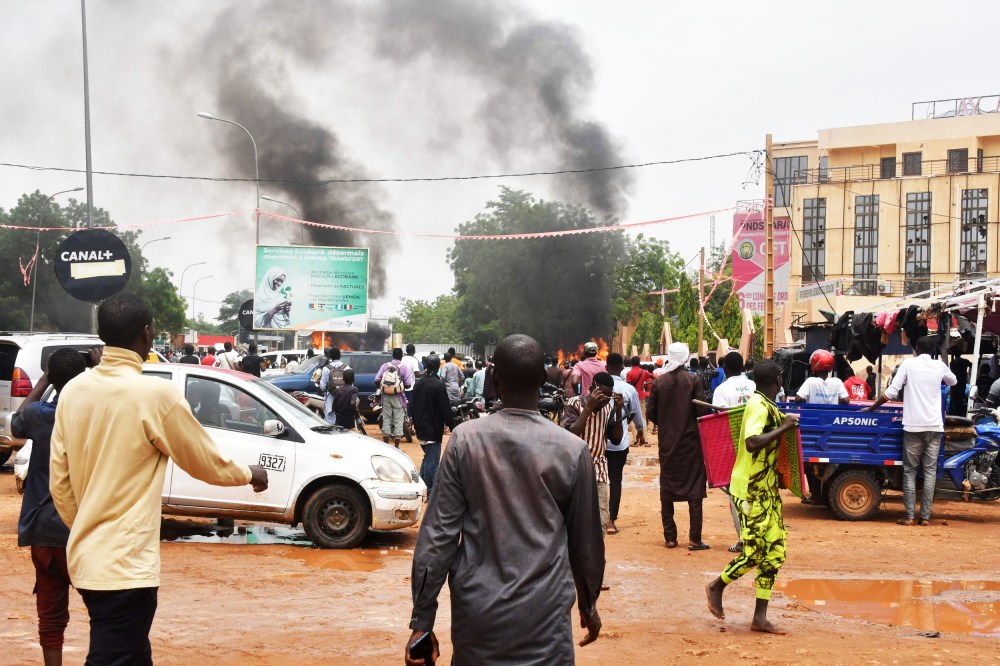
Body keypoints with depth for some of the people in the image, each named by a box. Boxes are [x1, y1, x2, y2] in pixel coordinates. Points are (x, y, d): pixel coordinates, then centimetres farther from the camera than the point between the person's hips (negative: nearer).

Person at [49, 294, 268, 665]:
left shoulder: (73, 391, 3)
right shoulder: (155, 394, -15)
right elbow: (208, 463, -3)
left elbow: (59, 480, 9)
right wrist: (250, 474, 17)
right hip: (125, 565, -8)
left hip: (85, 558, 8)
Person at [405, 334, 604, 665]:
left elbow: (437, 534, -5)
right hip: (543, 617, -1)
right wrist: (589, 604, 23)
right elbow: (585, 541, 6)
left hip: (476, 613, 2)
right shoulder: (572, 450, -4)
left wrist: (422, 619, 0)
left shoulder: (466, 440, -4)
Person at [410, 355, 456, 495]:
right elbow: (445, 408, -16)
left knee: (427, 457, 22)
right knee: (432, 461, -1)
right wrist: (452, 425, -7)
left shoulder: (418, 384, 7)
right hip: (433, 430, -8)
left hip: (420, 429, 8)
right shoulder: (438, 385, -17)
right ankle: (430, 492, 0)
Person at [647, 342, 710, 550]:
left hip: (667, 442, 2)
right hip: (691, 441, -2)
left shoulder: (658, 382, -3)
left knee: (667, 490, 10)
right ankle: (695, 538, -3)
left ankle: (670, 537, 10)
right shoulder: (693, 380, -8)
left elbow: (651, 413, -2)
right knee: (695, 489, 2)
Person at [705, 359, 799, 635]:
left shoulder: (767, 406, 13)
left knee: (774, 551, 5)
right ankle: (717, 587, 18)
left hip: (767, 489, 10)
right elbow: (752, 442, -31)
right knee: (755, 552, -7)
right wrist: (783, 428, -23)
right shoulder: (759, 406, -17)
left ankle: (760, 617, 8)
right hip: (751, 490, -10)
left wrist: (783, 424, 18)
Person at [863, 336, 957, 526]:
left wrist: (871, 408, 4)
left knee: (910, 471, 4)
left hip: (913, 426, -2)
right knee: (930, 471, 5)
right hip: (935, 426, 2)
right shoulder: (939, 365, 7)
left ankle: (909, 515, -2)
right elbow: (953, 381, 29)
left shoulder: (908, 363, -1)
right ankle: (925, 516, 2)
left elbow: (891, 392, -6)